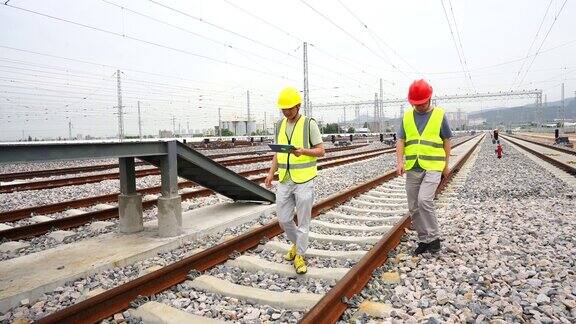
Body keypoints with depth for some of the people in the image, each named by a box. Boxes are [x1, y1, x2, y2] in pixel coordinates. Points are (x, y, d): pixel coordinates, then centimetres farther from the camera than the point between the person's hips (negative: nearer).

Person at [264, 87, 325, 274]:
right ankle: (297, 244, 36)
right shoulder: (280, 125, 10)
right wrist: (271, 173, 4)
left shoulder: (309, 124, -6)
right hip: (285, 180, 5)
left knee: (303, 221, 4)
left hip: (304, 180, -5)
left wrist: (303, 151, -25)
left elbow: (321, 151, -6)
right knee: (283, 219, 9)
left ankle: (300, 256, 20)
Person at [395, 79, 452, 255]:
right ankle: (423, 240, 22)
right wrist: (400, 161, -7)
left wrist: (446, 164, 7)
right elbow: (401, 140, 6)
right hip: (412, 168, 4)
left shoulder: (439, 115, 1)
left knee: (424, 200, -21)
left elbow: (446, 140, 7)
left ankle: (434, 237, -2)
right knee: (413, 208, 7)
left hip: (433, 167, -4)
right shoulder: (407, 116, 8)